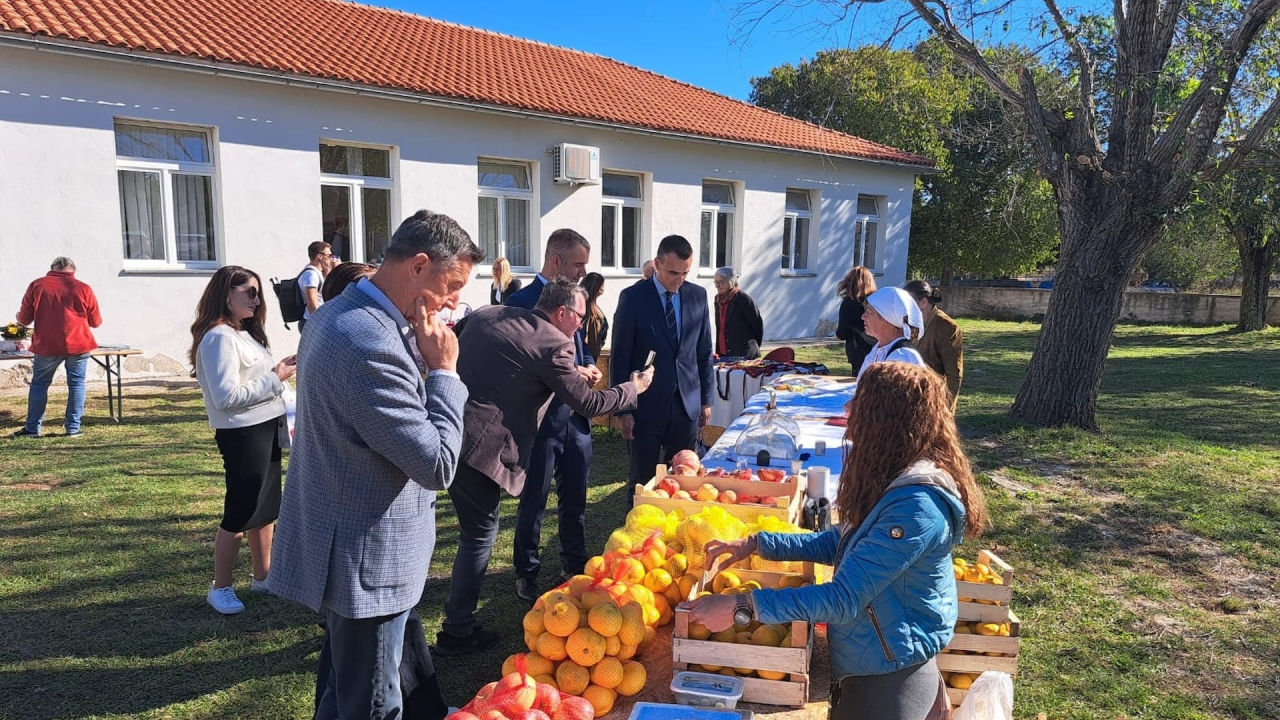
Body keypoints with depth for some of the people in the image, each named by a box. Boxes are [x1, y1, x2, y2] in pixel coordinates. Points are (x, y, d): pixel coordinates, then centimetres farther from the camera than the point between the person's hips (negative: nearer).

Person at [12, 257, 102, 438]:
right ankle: (73, 428, 6)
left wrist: (20, 319, 29)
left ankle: (33, 428, 16)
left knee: (39, 383, 13)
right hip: (78, 344, -1)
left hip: (47, 345, 1)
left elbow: (24, 320, 5)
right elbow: (96, 322, 6)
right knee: (76, 384, 6)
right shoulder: (84, 289, 0)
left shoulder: (37, 286, 2)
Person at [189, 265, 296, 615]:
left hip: (266, 429, 9)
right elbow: (227, 395, -24)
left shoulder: (244, 334, 13)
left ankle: (262, 576, 30)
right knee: (240, 513, 2)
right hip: (242, 434, -9)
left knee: (265, 507, 17)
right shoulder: (219, 337, -17)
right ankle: (220, 588, 17)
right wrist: (275, 379, -19)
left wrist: (278, 369, 0)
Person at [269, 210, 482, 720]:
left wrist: (425, 365, -1)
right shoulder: (371, 345, -29)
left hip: (338, 545, 10)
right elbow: (437, 466, -25)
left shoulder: (340, 315, 5)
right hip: (366, 562, -10)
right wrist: (443, 369, -17)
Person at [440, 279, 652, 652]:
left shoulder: (486, 315, 11)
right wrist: (633, 388, 11)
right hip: (477, 446, -8)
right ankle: (457, 632, 19)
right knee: (479, 536, 7)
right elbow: (588, 403, -5)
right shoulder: (554, 344, -10)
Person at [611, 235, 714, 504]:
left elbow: (704, 352, 11)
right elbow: (620, 357, -6)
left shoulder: (698, 296, 4)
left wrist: (707, 399, 9)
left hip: (687, 405, 4)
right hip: (646, 406, -3)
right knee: (643, 480, 7)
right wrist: (623, 409, -8)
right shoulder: (632, 297, -8)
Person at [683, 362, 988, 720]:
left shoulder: (917, 504, -31)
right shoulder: (897, 480, 1)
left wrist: (741, 607, -28)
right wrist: (758, 543, 4)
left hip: (887, 680, -8)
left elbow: (844, 599, -30)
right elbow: (842, 543, 11)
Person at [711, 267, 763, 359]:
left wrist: (754, 347, 9)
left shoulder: (743, 299, -12)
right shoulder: (718, 299, 10)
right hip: (723, 355, 6)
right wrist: (717, 351, 12)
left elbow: (757, 324, -4)